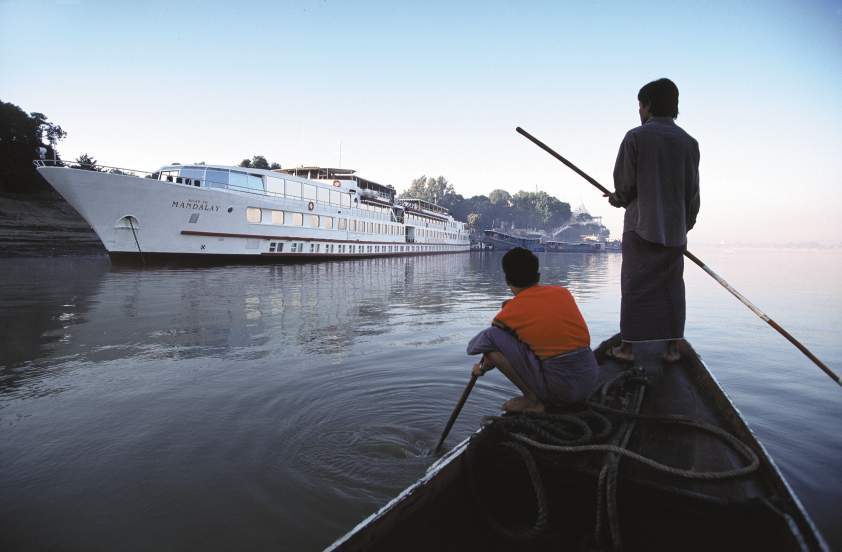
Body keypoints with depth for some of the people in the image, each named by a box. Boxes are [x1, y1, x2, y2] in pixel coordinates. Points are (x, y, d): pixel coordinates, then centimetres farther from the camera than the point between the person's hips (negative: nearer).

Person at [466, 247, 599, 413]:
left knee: (490, 336, -5)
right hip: (590, 384, 6)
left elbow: (493, 347, 9)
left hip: (559, 389, -6)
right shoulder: (562, 292, 7)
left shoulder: (511, 312, -5)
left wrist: (481, 368, 32)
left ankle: (532, 400, -1)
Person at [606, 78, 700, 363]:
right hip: (675, 230, 4)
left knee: (635, 286, 1)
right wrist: (686, 223, 21)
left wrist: (618, 199, 15)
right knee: (672, 286, 10)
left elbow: (624, 182, -6)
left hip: (641, 226, -4)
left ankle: (627, 347, 5)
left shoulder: (636, 137, -5)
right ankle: (672, 347, 15)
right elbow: (693, 192, 11)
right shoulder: (689, 142, 9)